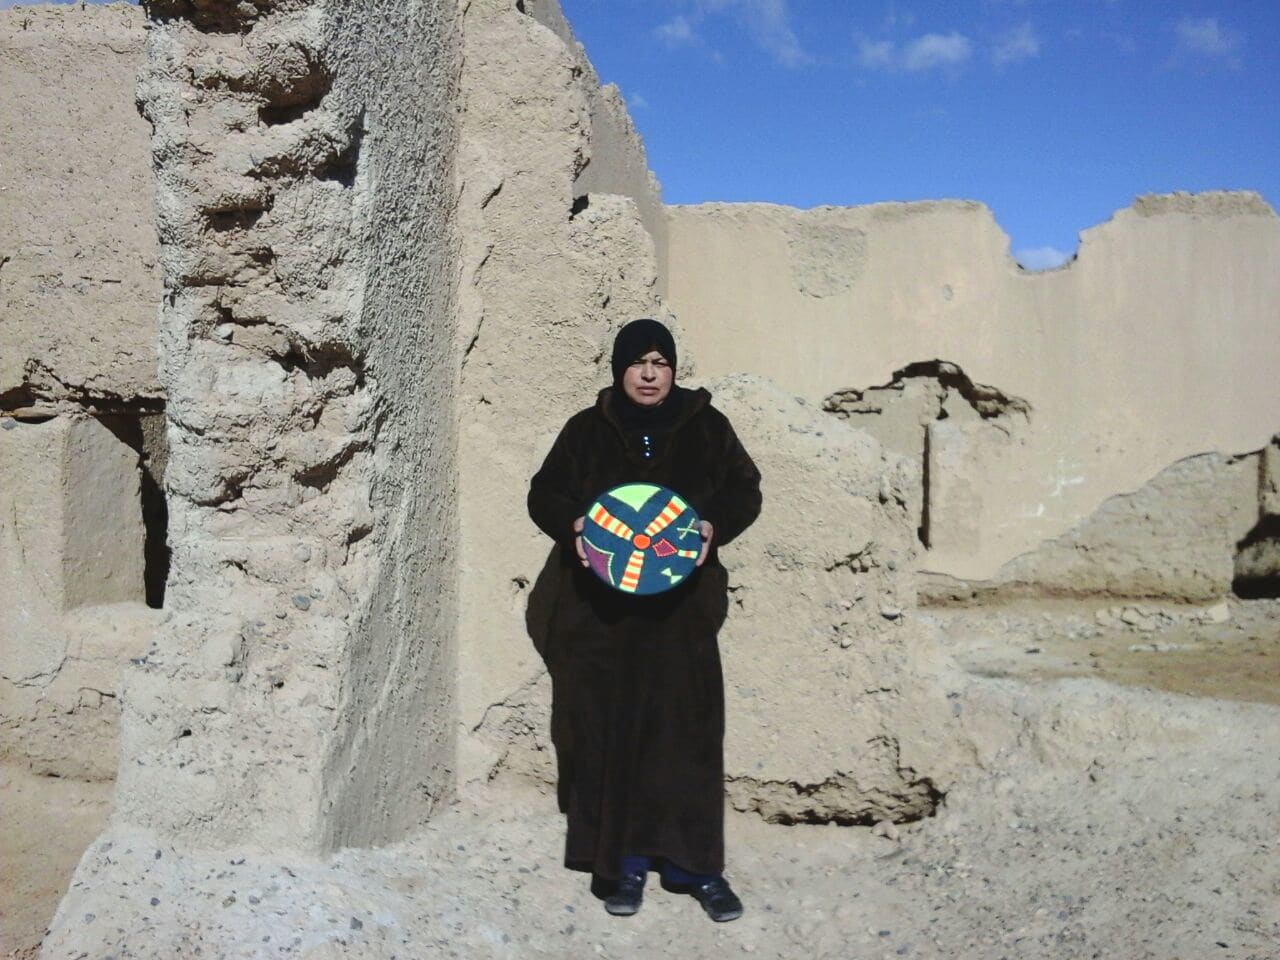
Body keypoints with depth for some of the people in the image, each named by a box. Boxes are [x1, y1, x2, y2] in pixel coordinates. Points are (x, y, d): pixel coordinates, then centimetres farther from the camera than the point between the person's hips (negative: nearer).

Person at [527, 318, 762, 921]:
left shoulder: (706, 426, 7)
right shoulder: (587, 429, 7)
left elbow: (744, 490, 8)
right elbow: (545, 494, 10)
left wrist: (715, 526, -12)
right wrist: (572, 525, -12)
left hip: (681, 606, 0)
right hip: (600, 609, 0)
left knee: (687, 732, -2)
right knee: (610, 732, 2)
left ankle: (694, 864, 8)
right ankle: (622, 863, 14)